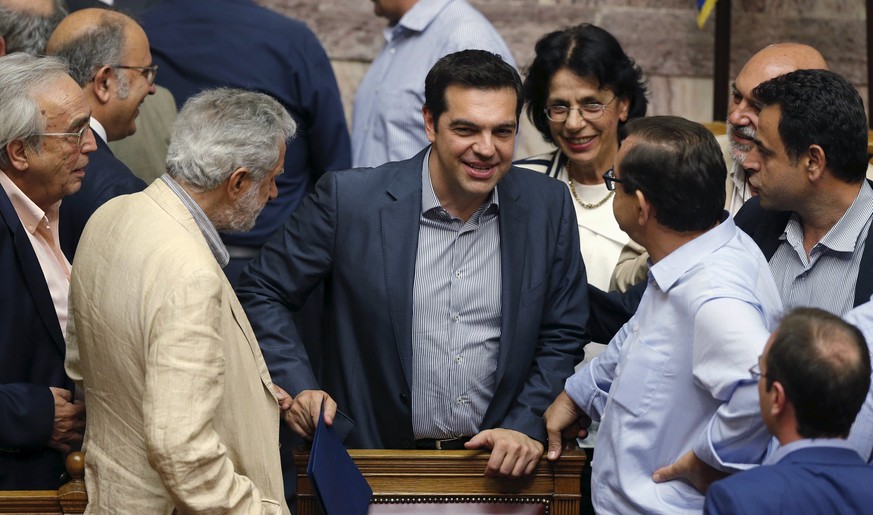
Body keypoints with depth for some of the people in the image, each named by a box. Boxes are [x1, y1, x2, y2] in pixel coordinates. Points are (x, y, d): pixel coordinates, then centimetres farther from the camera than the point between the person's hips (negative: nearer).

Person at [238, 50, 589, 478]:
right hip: (372, 460, -5)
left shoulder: (548, 205, 3)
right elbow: (262, 292, 5)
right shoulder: (349, 199, -5)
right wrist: (295, 387, -8)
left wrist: (527, 427, -4)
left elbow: (562, 338, 10)